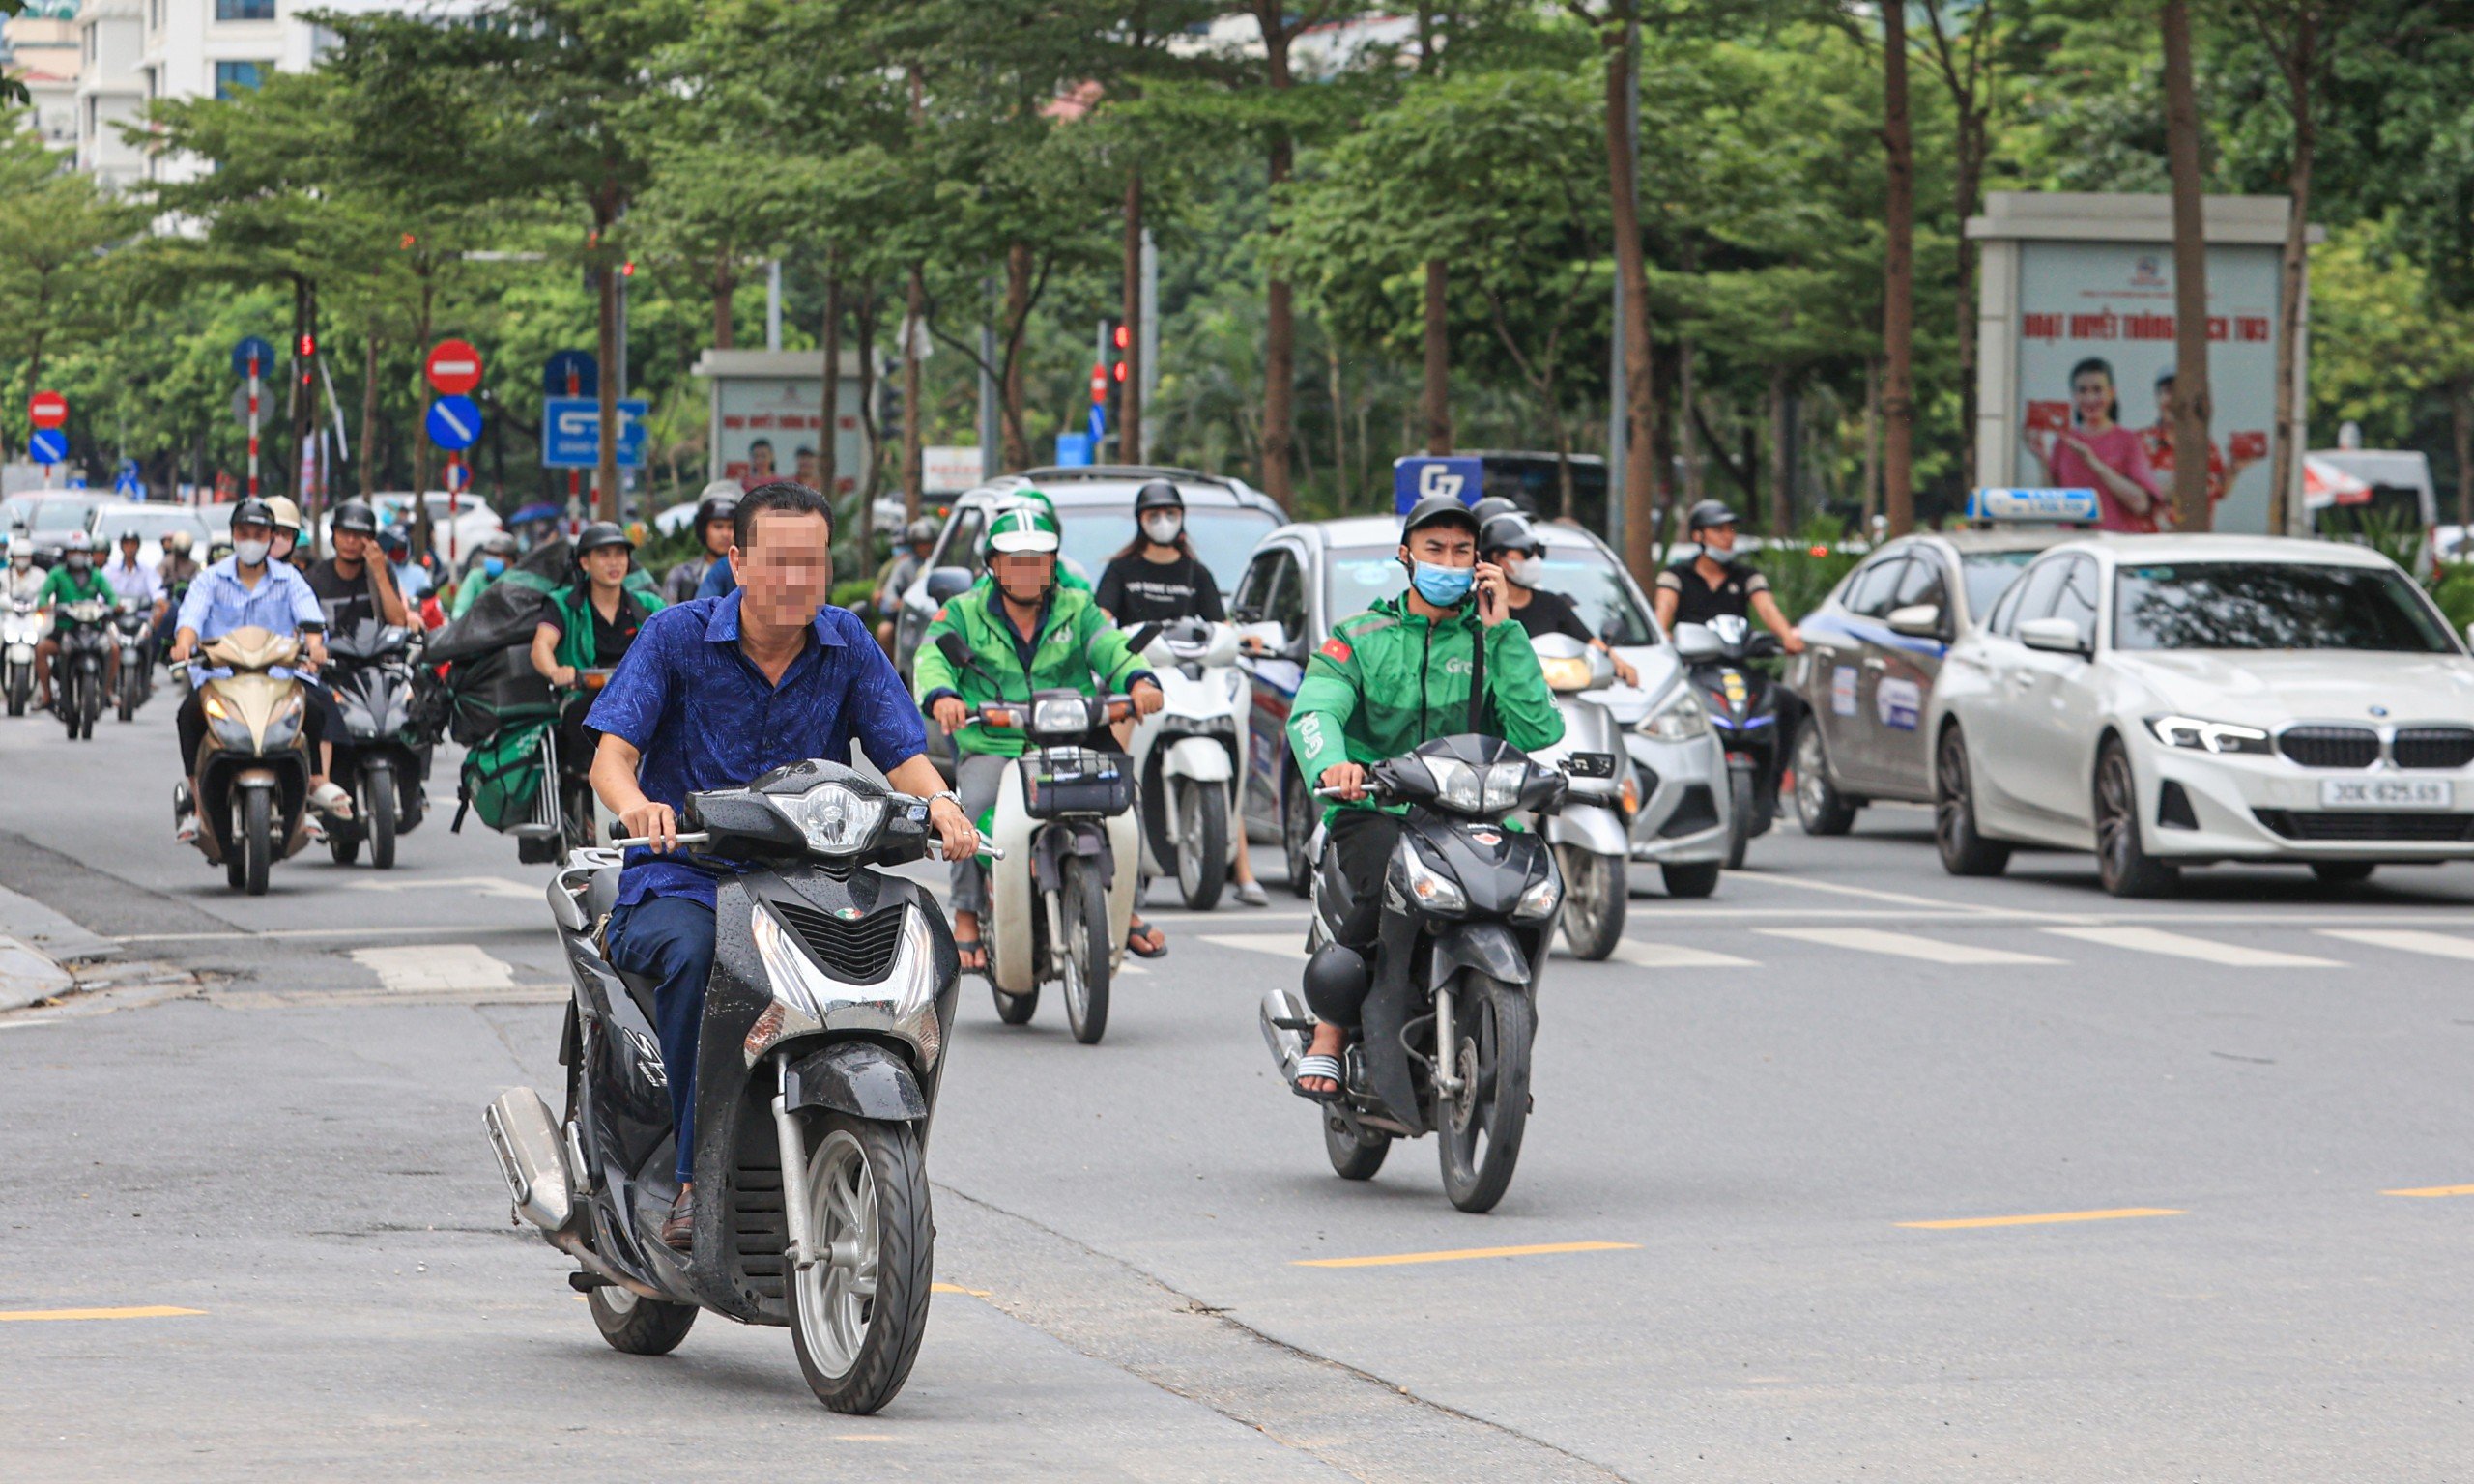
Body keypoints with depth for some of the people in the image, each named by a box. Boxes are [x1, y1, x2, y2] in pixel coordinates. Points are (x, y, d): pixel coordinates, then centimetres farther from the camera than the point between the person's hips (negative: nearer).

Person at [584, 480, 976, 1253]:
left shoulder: (847, 644, 7)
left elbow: (902, 751, -1)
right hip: (679, 884, -2)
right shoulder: (677, 635, -1)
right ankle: (695, 1177, -31)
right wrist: (637, 805, -33)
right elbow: (611, 752, -9)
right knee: (695, 952, -38)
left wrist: (938, 800, -25)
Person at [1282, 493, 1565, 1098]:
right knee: (1391, 883, -35)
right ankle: (1329, 1032, -22)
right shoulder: (1359, 637, 11)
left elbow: (1538, 731, -3)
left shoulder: (1495, 640, 14)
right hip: (1375, 813, -2)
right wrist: (1331, 764, -33)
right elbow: (1313, 710, -9)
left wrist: (1502, 630, -5)